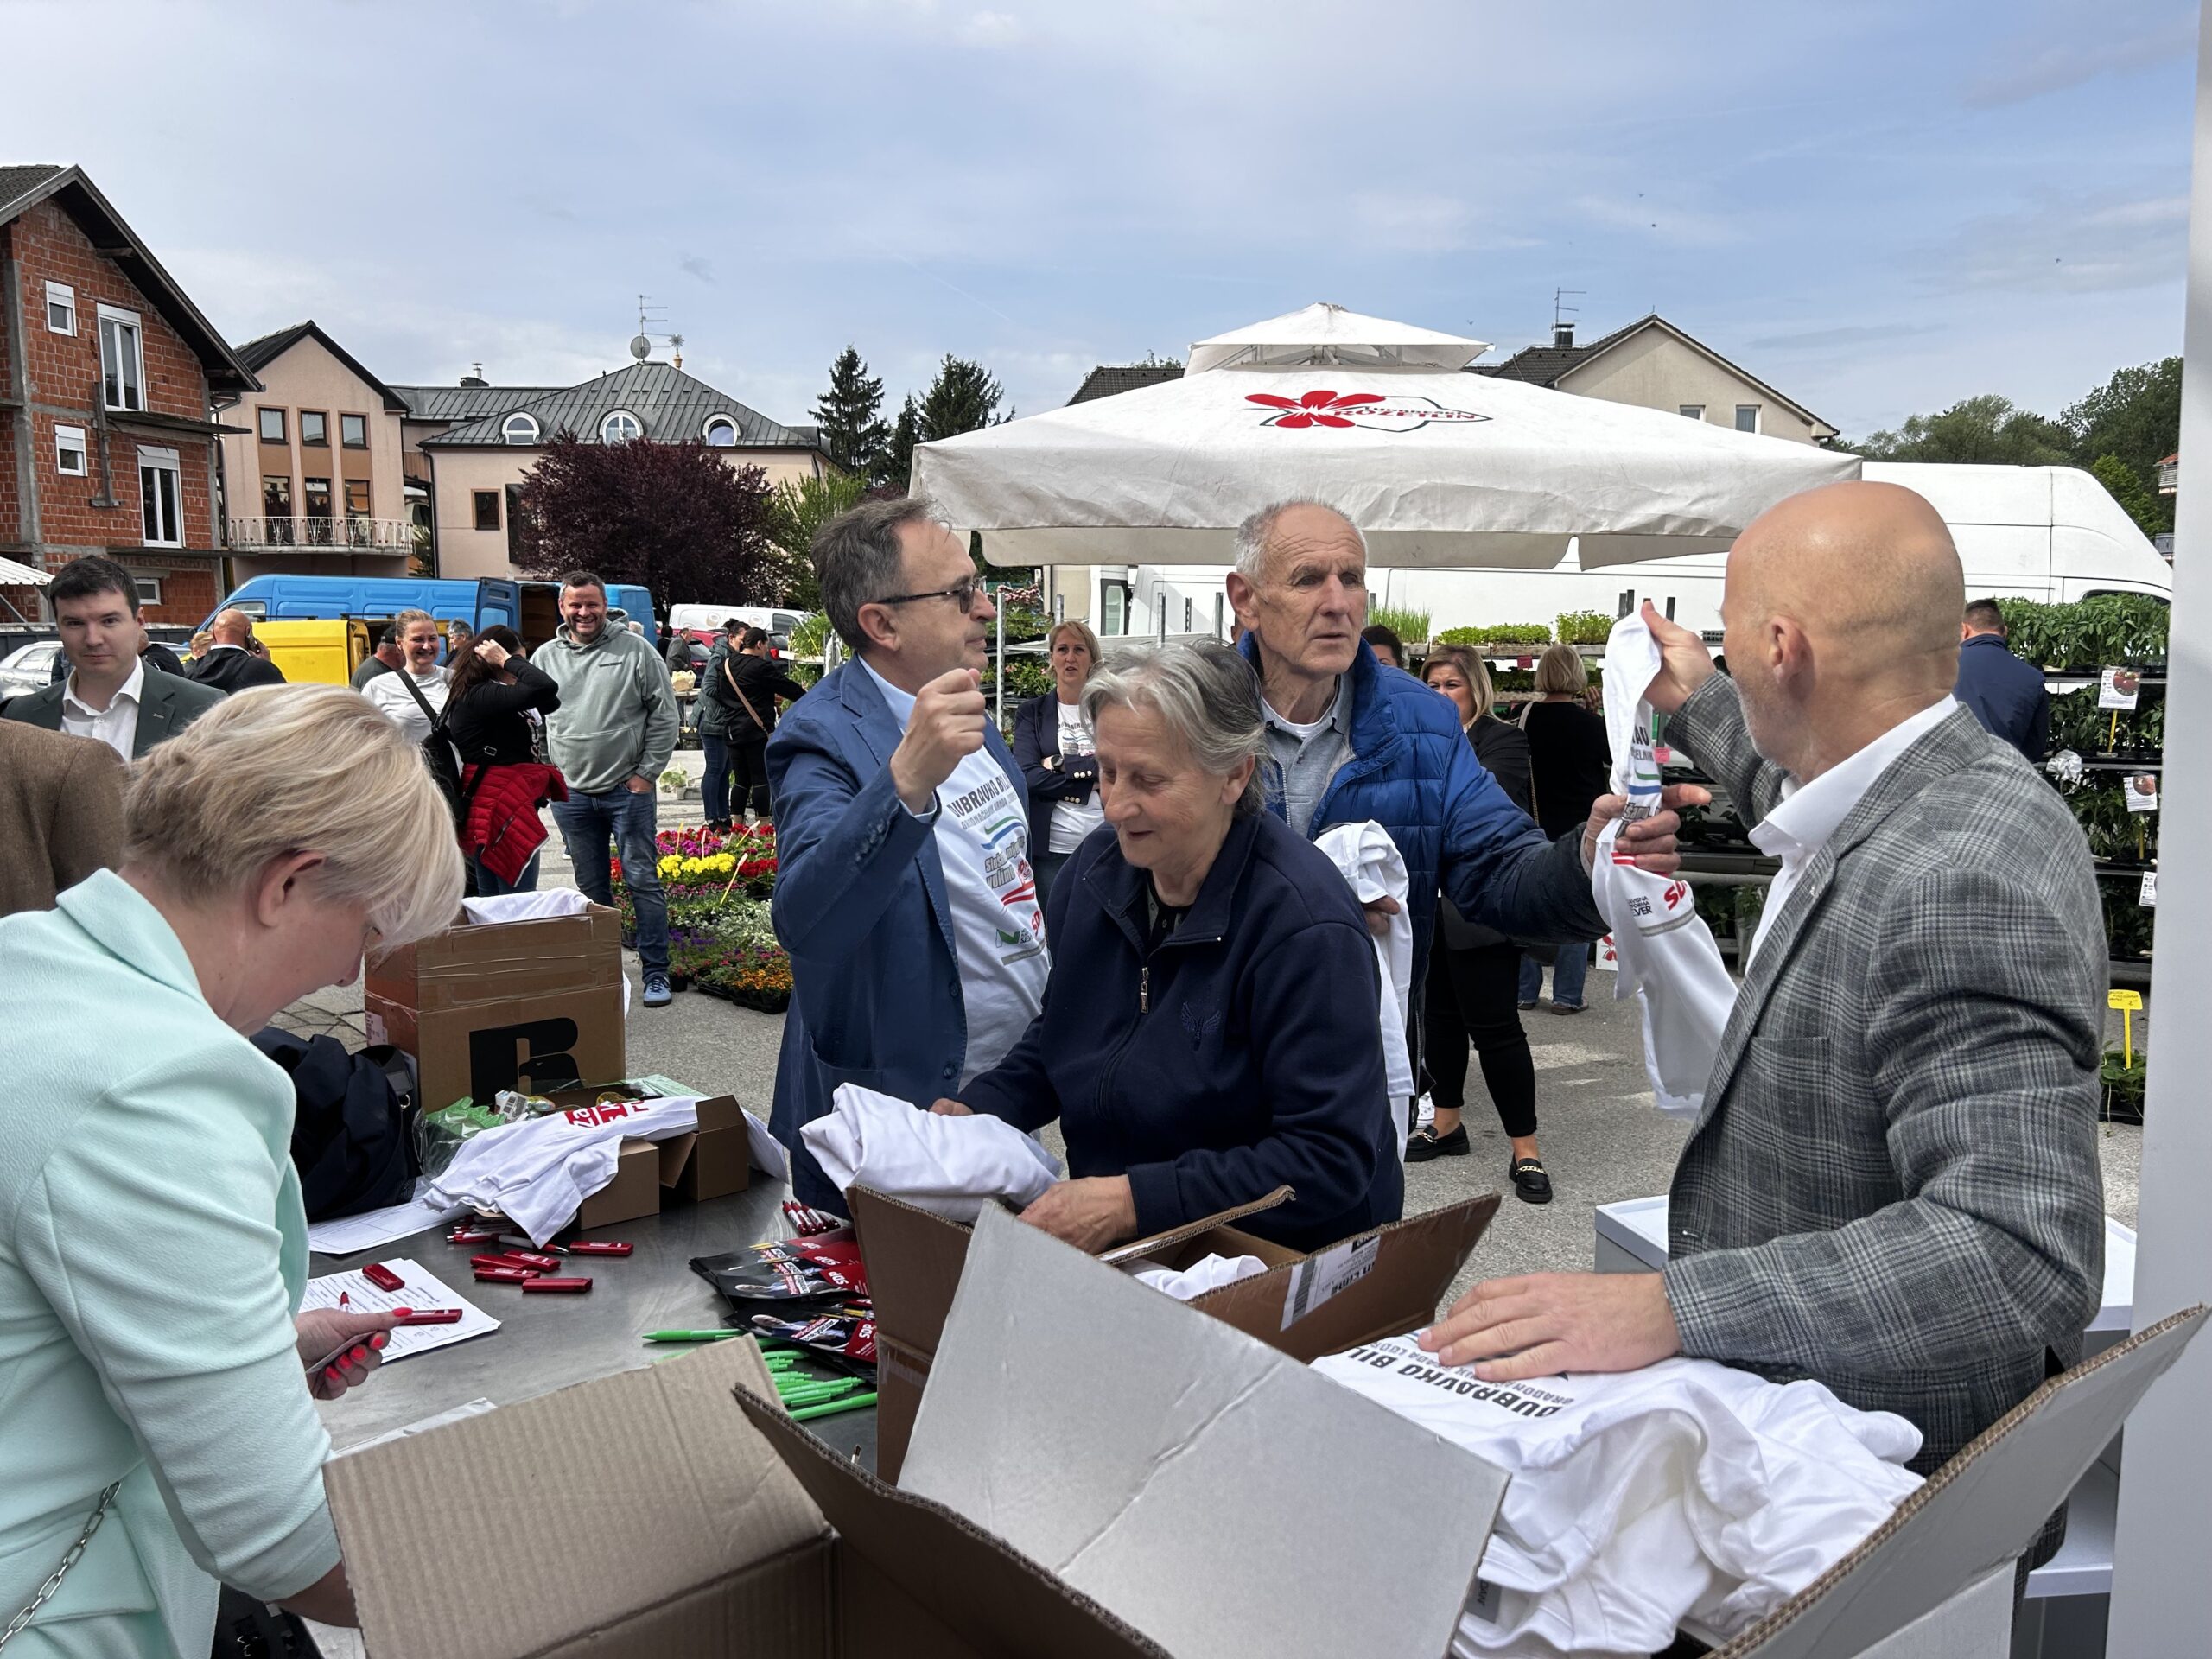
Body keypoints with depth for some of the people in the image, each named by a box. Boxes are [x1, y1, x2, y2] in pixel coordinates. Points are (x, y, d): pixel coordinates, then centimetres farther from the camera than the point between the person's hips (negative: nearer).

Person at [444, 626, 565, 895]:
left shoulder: (486, 695, 13)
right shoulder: (478, 697, -17)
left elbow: (551, 701, 16)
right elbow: (544, 687, -30)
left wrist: (512, 662, 5)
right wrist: (506, 660, -14)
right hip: (502, 811, -11)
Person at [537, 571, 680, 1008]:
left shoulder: (636, 650, -3)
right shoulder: (546, 658, 8)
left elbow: (664, 714, -3)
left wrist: (647, 772, -7)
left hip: (628, 790, -3)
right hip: (570, 795, 4)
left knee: (643, 881, -1)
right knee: (591, 889, 12)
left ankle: (656, 973, 5)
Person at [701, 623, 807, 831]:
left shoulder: (726, 664, 9)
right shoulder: (761, 667, -12)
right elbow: (787, 686, -6)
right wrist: (807, 696, 11)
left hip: (731, 730, 7)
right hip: (756, 730, -7)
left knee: (742, 779, 12)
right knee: (761, 778, -2)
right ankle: (763, 826, -2)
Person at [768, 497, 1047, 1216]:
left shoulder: (959, 705, 4)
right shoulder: (824, 737, -23)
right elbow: (802, 918, -41)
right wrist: (906, 781, -53)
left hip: (1014, 1081, 8)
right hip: (909, 1111, -8)